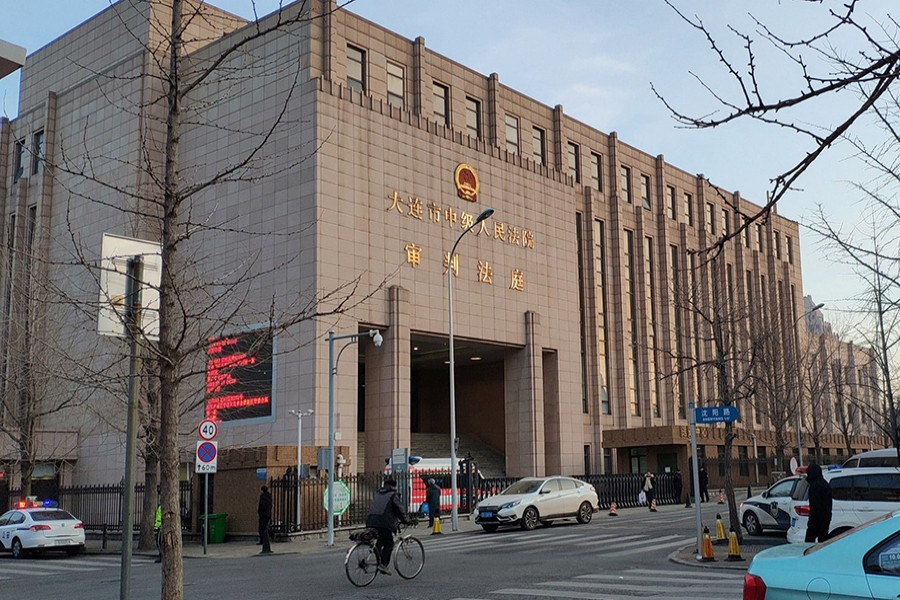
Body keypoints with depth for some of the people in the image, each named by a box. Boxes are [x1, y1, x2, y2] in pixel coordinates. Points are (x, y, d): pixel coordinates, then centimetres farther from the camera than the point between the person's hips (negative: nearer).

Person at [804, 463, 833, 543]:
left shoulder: (815, 485, -16)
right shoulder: (826, 484, 15)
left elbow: (815, 505, -20)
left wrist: (811, 520, -17)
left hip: (817, 519, -9)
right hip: (826, 518, 9)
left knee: (809, 540, -5)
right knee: (823, 540, 12)